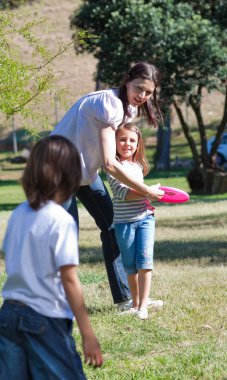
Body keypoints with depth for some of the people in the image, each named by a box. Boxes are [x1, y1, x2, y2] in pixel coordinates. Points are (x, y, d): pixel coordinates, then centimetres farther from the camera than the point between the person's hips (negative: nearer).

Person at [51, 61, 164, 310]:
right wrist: (146, 191, -27)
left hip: (85, 168, 10)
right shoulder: (109, 104, -29)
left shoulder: (129, 107, 1)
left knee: (112, 225, 10)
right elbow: (109, 164, -33)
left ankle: (124, 298, 17)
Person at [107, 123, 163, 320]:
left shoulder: (139, 166, 11)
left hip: (145, 218, 3)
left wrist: (147, 201, 11)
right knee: (130, 266, 5)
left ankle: (143, 306, -10)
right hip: (124, 222, -3)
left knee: (145, 260, -11)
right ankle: (135, 303, 20)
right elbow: (121, 192, -21)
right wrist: (146, 192, -29)